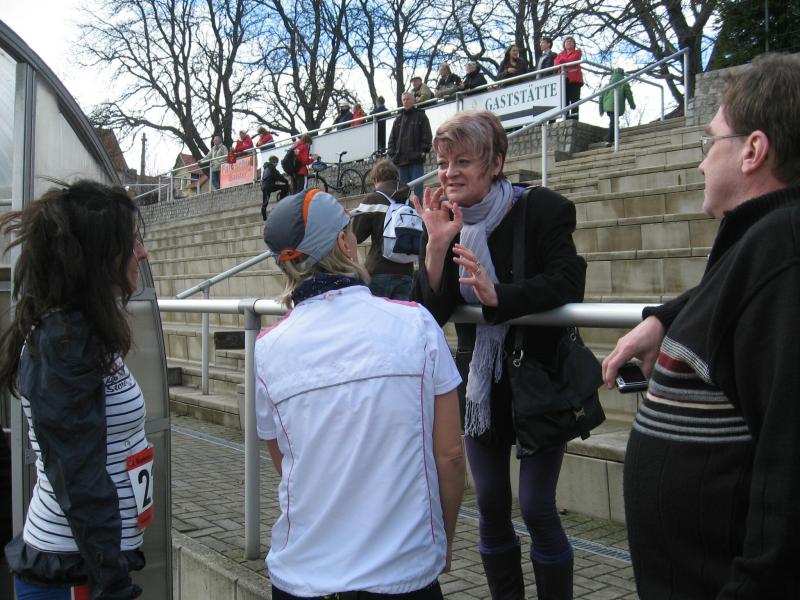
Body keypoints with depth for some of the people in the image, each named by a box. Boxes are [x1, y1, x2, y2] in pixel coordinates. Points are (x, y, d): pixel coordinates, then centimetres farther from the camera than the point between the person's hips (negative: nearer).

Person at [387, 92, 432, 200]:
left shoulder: (421, 116, 6)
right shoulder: (398, 119, 20)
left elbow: (427, 135, -1)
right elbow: (392, 138, 18)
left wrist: (423, 151, -11)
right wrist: (392, 154, 6)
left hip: (416, 159, -5)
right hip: (401, 159, 5)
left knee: (418, 187, -7)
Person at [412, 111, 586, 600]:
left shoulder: (542, 210, -12)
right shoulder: (446, 221, 2)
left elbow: (565, 283, -24)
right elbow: (432, 312, -7)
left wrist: (497, 295, -37)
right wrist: (437, 245, -19)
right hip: (480, 381, 5)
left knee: (537, 508, -2)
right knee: (491, 506, 13)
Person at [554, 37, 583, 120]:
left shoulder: (577, 52, 16)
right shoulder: (560, 54, 24)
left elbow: (572, 59, -5)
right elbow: (555, 63, 6)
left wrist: (562, 60, 6)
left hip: (574, 79, -3)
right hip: (563, 79, 3)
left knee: (574, 100, -11)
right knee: (565, 101, -5)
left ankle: (574, 119, -18)